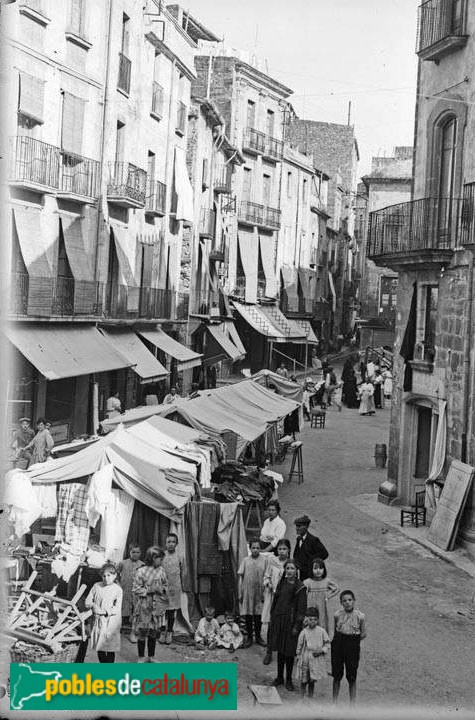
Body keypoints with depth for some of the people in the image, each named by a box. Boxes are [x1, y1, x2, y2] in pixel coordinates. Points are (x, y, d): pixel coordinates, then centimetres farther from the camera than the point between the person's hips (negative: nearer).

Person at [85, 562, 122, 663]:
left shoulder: (117, 589, -5)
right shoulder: (96, 586, 5)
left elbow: (117, 608, -11)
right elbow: (87, 601, 7)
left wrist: (105, 612, -22)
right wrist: (93, 605, -13)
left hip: (111, 622, -4)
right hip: (97, 621, 4)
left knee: (110, 648, -1)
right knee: (99, 648, 11)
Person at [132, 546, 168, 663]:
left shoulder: (161, 571, 4)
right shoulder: (141, 571, -11)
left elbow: (164, 585, 17)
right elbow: (135, 589, -10)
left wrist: (162, 589, -4)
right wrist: (149, 590, -17)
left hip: (157, 605, 5)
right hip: (144, 606, -5)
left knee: (154, 633, 12)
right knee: (143, 633, 2)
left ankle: (151, 657, 24)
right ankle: (141, 658, 14)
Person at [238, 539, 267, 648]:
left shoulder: (264, 560, -1)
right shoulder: (245, 560, -1)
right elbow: (240, 576, 2)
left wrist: (265, 592, -2)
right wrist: (239, 593, -1)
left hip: (259, 592, 0)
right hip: (247, 592, 0)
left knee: (258, 615, 7)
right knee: (247, 615, 5)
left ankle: (258, 636, 22)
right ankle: (249, 637, 17)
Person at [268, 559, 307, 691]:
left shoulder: (300, 587, -9)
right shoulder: (281, 583, 5)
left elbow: (302, 608, -10)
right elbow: (275, 601, 11)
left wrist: (297, 626, -13)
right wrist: (272, 618, 8)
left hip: (291, 621, -4)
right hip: (278, 620, 4)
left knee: (289, 651, 3)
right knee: (280, 649, 12)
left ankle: (288, 680, 15)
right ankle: (279, 677, 23)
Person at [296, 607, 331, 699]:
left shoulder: (322, 631, -3)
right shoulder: (304, 632, -5)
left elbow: (327, 643, 4)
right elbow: (299, 645, 4)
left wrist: (321, 651, -11)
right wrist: (298, 657, 7)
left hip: (317, 659, 0)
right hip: (305, 659, 0)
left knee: (312, 681, 6)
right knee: (303, 681, 8)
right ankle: (302, 698, 20)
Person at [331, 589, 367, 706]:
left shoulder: (360, 616, -8)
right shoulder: (337, 615, -2)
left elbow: (363, 634, 0)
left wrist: (353, 640, -5)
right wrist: (336, 641, 6)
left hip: (353, 644, -2)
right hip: (338, 643, 2)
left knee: (352, 677, 4)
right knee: (337, 675, 10)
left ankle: (352, 703, 18)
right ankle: (334, 701, 23)